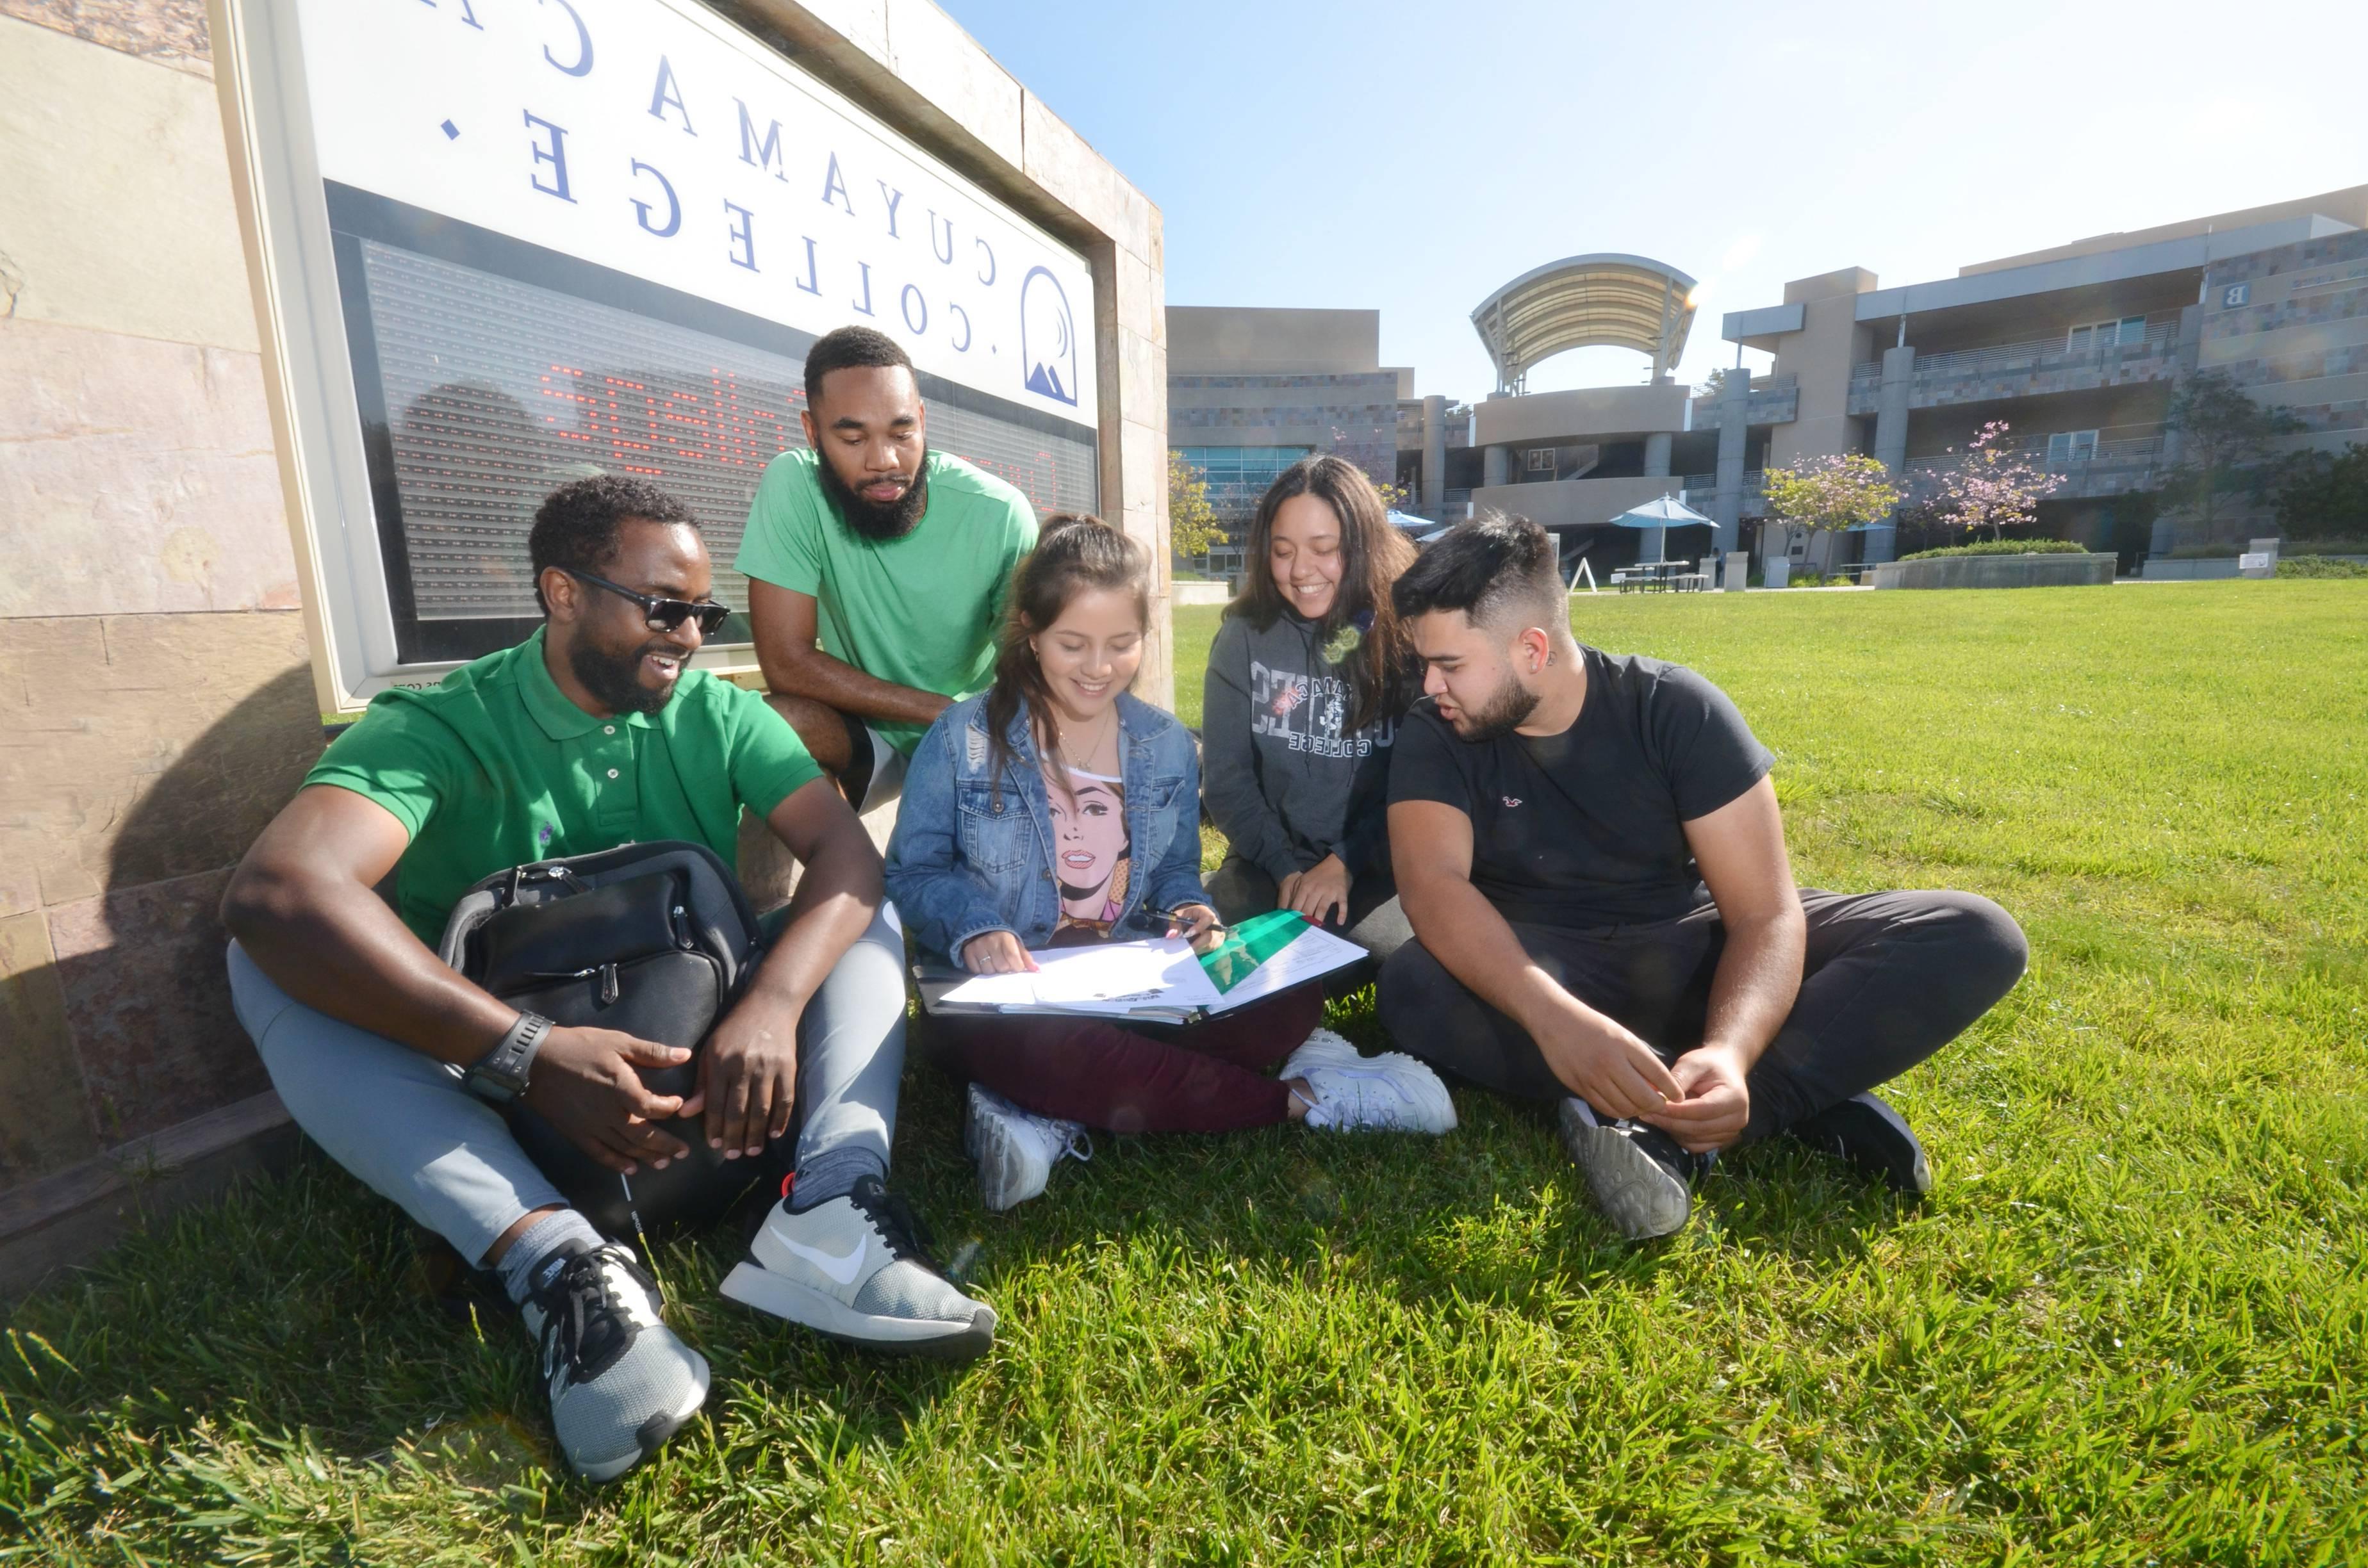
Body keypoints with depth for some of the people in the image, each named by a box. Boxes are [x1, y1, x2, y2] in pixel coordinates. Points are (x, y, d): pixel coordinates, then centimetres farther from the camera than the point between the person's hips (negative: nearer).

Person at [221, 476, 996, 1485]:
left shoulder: (721, 716, 0)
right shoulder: (440, 729, -10)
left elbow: (845, 852, -13)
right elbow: (274, 888, -28)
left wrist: (774, 1003, -32)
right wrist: (528, 1053, -38)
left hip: (701, 1055, 3)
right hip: (501, 1099, -2)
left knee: (867, 913, -11)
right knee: (271, 959, -22)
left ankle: (833, 1206, -35)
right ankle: (557, 1263, -39)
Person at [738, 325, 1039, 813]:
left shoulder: (1000, 515, -20)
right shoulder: (791, 488, -18)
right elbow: (786, 663, -19)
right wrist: (945, 711, -21)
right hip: (866, 734, 0)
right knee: (779, 723, -28)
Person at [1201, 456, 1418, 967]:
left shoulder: (1407, 635, -4)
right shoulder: (1244, 637, 1)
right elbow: (1225, 776, 2)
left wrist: (1347, 862, -12)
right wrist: (1285, 869, -9)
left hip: (1379, 870, -1)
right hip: (1268, 866, 2)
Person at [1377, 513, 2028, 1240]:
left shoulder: (1674, 708, -13)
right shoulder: (1433, 739, -11)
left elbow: (1766, 912, -18)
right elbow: (1432, 884, -29)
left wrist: (1728, 1055, -38)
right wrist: (1554, 1017, -48)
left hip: (1691, 953, 1)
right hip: (1546, 970, 0)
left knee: (1973, 936, -18)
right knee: (1414, 989, -35)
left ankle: (1666, 1133, -30)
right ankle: (1799, 1098, -25)